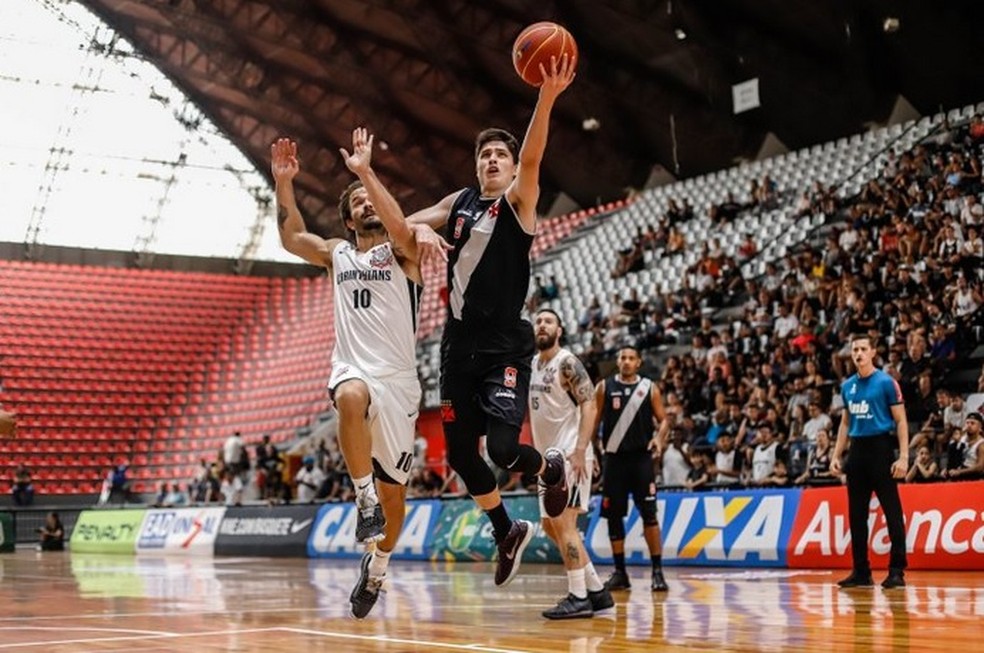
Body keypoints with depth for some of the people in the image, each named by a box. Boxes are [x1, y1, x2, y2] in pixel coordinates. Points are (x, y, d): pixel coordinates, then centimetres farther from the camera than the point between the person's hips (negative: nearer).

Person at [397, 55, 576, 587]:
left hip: (505, 348, -6)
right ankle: (507, 533, 31)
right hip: (459, 345, 6)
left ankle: (551, 468, 17)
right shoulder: (460, 202, 13)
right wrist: (420, 232, -9)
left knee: (503, 448, -19)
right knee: (459, 452, 9)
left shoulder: (519, 201, -3)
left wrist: (547, 97, -40)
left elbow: (531, 157, -22)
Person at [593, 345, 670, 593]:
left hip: (641, 456, -1)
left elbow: (663, 419, 7)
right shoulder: (604, 387, 6)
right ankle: (619, 571, 13)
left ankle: (657, 570, -4)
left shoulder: (649, 388, 5)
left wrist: (660, 437, -14)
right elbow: (593, 421, 7)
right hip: (614, 457, 2)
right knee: (613, 515, 4)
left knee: (649, 513, -8)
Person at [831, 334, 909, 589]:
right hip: (857, 451, 6)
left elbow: (901, 421, -6)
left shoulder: (886, 382, -4)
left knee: (892, 512, -5)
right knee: (856, 514, 7)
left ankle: (897, 571, -3)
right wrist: (836, 455, 13)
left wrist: (903, 457, -14)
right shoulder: (847, 386, 13)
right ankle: (861, 572, 13)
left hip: (880, 447, -6)